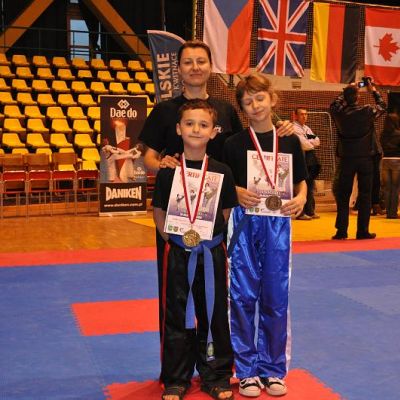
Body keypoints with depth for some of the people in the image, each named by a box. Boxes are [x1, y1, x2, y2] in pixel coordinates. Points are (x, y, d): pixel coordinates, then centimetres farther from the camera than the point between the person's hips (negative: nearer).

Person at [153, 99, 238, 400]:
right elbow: (159, 212, 3)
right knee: (176, 317, 8)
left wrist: (208, 236, -4)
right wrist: (174, 238, -7)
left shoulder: (222, 172, -2)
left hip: (212, 254, 1)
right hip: (178, 254, 0)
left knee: (214, 314, 11)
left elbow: (228, 213, 5)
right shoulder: (168, 172, -3)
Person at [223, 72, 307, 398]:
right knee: (244, 296, 3)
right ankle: (247, 370, 17)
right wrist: (238, 193, -16)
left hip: (278, 224, 1)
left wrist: (301, 199, -7)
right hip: (244, 223, -1)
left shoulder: (290, 141, 4)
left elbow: (301, 180, 12)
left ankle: (272, 369, 22)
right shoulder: (235, 143, -1)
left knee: (276, 297, 7)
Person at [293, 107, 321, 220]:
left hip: (311, 159, 9)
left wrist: (309, 140, -7)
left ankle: (310, 211, 20)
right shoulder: (294, 128, -8)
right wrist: (312, 141, -1)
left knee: (310, 186, 12)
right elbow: (304, 144, -17)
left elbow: (317, 142, 10)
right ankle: (300, 213, -5)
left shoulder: (307, 128, 19)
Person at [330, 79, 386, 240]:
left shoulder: (339, 112, -6)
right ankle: (362, 231, 7)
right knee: (365, 195, 6)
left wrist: (347, 91, 19)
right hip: (365, 158, -1)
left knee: (343, 195, 7)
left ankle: (341, 231, 6)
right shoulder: (367, 111, -9)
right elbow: (382, 106, 11)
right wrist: (373, 90, 20)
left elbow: (334, 104, 17)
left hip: (346, 159, 1)